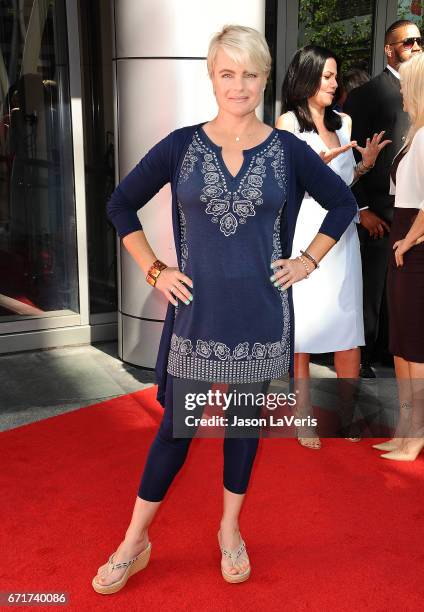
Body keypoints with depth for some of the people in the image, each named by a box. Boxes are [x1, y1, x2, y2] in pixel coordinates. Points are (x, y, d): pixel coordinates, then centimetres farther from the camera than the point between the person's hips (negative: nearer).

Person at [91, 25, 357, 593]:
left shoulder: (288, 150, -2)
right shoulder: (181, 145, -3)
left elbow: (343, 203, 12)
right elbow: (121, 204, 6)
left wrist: (308, 261, 4)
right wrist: (154, 270, 0)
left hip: (260, 311, 1)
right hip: (197, 308, -1)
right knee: (177, 425, 5)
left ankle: (231, 530, 35)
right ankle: (134, 542, 23)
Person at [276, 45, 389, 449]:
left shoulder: (342, 123, 17)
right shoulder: (288, 122, 0)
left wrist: (365, 164, 5)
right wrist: (318, 162, -20)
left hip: (340, 234, 5)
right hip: (303, 236, -5)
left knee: (348, 326, 3)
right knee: (302, 329, -1)